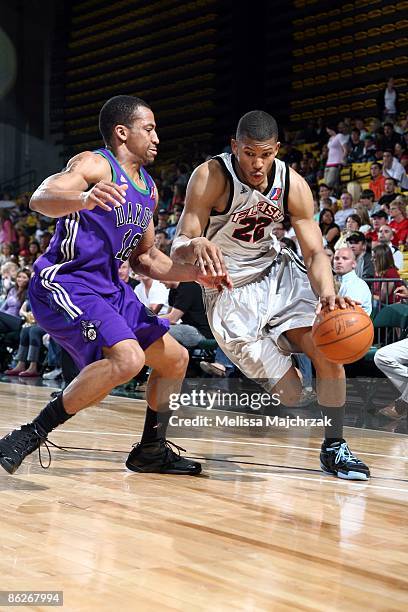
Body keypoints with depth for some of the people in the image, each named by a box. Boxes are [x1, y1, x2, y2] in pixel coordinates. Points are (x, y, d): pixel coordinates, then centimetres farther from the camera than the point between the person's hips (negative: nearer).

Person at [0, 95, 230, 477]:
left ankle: (151, 450, 28)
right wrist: (84, 198, -52)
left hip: (108, 288, 10)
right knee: (128, 358, -30)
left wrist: (195, 274, 10)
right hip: (63, 283, -10)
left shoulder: (148, 189, 15)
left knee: (175, 359, 13)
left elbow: (144, 258, 24)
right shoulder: (95, 165, -12)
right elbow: (40, 199, -31)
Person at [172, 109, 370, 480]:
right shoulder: (211, 177, -24)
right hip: (230, 288, -4)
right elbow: (179, 248, -26)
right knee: (289, 395, -7)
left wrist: (327, 295, -34)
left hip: (276, 271, 4)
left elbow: (315, 252, -13)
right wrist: (197, 246, -52)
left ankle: (334, 447, 5)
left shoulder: (293, 185, -13)